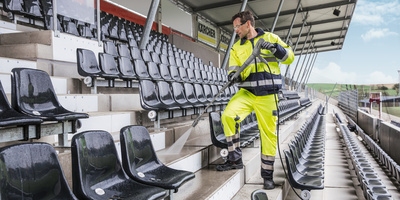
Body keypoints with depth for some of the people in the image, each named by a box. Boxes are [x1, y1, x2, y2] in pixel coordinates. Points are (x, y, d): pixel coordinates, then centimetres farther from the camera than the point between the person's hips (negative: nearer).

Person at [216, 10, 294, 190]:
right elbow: (234, 70, 4)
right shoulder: (236, 47, 11)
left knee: (268, 133, 2)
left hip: (268, 95, -2)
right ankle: (235, 158, -7)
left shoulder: (270, 38, 5)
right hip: (247, 92, 2)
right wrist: (233, 76, -20)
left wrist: (275, 47, -15)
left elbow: (289, 57, 3)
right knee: (228, 115, -24)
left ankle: (267, 174, 18)